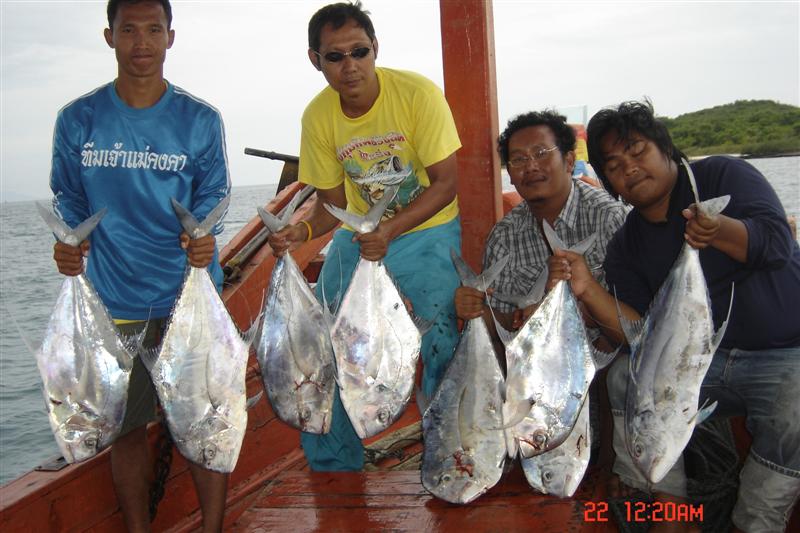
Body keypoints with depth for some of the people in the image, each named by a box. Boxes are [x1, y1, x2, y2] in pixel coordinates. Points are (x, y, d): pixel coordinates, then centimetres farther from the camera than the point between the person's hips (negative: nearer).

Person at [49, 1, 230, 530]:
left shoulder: (200, 120, -1)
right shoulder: (78, 120, 2)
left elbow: (211, 199, 2)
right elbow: (69, 202, 7)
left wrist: (204, 238, -20)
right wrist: (67, 244, -14)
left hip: (191, 293, -1)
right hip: (113, 299, 1)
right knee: (125, 424, 11)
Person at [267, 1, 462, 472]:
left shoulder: (417, 93, -20)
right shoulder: (318, 116, -8)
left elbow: (445, 183, -18)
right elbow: (333, 202, 0)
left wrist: (390, 230, -31)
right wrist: (302, 230, -21)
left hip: (427, 233, -4)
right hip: (359, 237, 4)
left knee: (440, 351, -14)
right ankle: (333, 467, 20)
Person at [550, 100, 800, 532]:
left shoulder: (722, 175, -3)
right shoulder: (626, 246, 7)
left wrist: (720, 230, -39)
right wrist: (588, 291, -21)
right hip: (703, 360, 4)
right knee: (626, 377, -19)